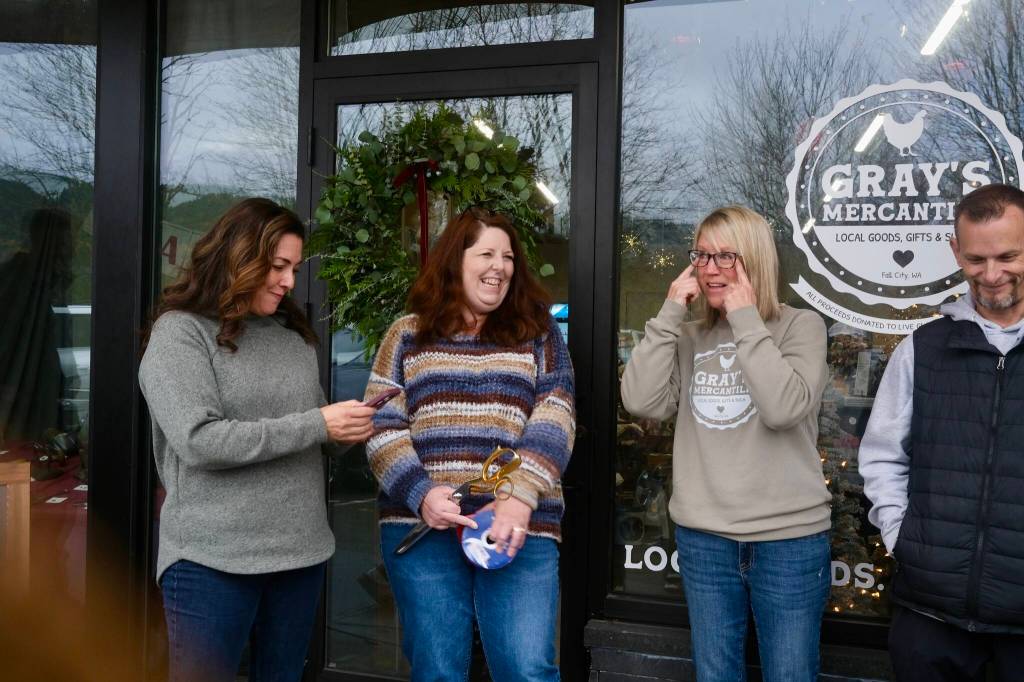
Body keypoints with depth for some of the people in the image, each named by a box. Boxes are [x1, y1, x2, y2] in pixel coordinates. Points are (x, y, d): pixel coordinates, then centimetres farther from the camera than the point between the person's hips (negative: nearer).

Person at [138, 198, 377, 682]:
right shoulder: (179, 332, -7)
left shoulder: (294, 333, 10)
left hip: (301, 550, 6)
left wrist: (350, 428, -4)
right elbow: (200, 442, -18)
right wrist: (317, 426, -18)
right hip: (213, 558, -5)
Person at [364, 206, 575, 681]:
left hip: (519, 527, 0)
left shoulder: (538, 333, 10)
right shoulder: (409, 334, 11)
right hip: (420, 525, 1)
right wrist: (421, 494, -12)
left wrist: (520, 498, -16)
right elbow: (379, 425, 4)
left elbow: (554, 419, -1)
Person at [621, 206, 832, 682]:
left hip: (788, 538, -3)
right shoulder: (689, 335, 7)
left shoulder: (801, 326, -3)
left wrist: (746, 321, -16)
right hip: (703, 538, 3)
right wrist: (670, 314, -8)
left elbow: (784, 409, -21)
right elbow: (642, 402, -8)